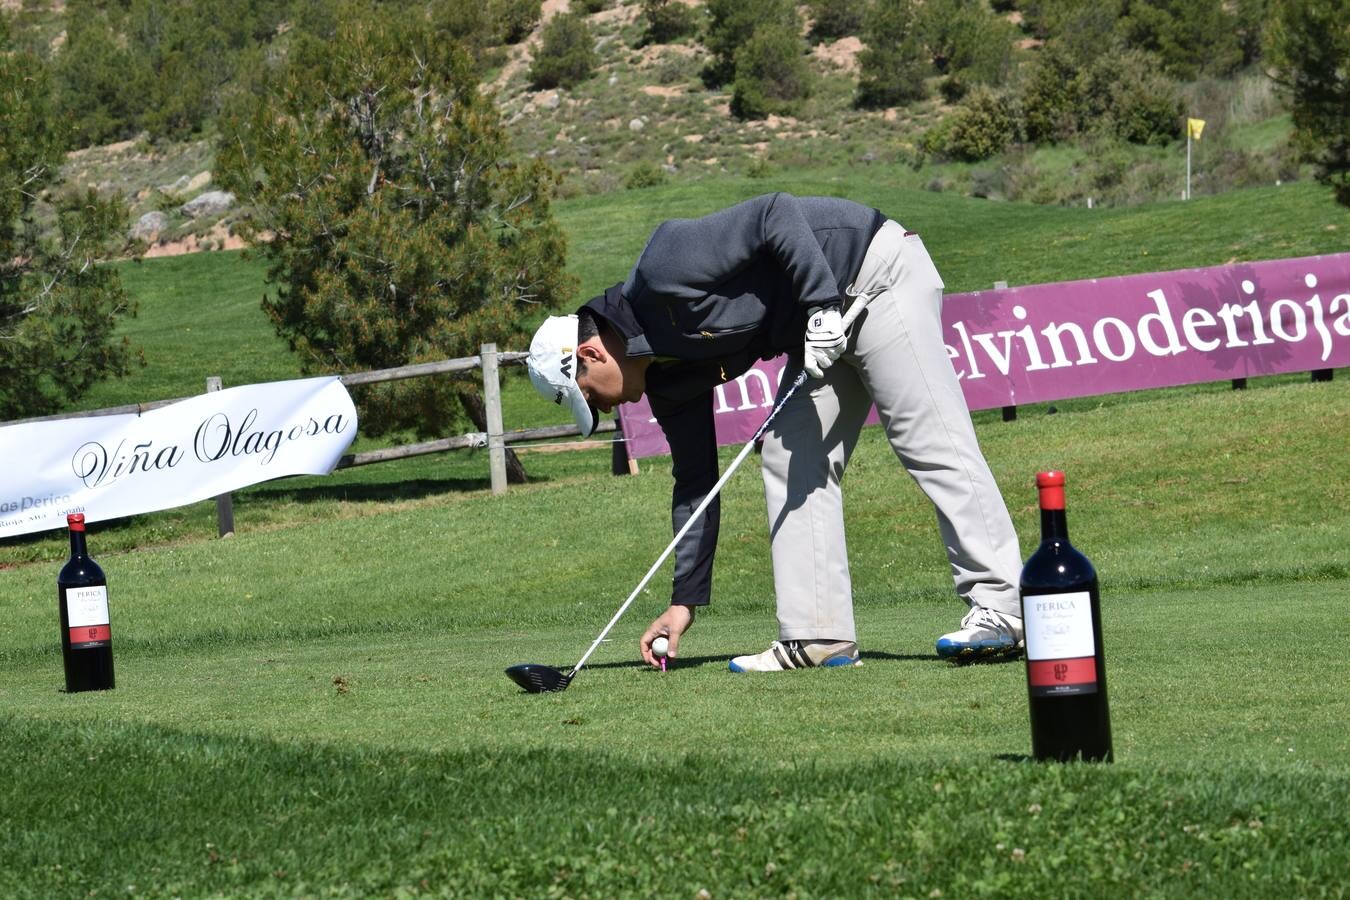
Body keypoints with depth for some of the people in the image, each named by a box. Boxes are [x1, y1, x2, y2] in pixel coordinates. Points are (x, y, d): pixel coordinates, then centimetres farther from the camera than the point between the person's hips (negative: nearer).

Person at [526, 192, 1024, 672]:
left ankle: (998, 609, -16)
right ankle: (818, 637, 2)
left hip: (878, 273, -9)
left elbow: (775, 214, -24)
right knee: (791, 463, 3)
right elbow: (696, 482, 10)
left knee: (931, 443, -14)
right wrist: (685, 601, 9)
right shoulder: (667, 378, 6)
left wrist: (821, 308, -27)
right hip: (827, 324, 9)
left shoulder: (662, 271, -20)